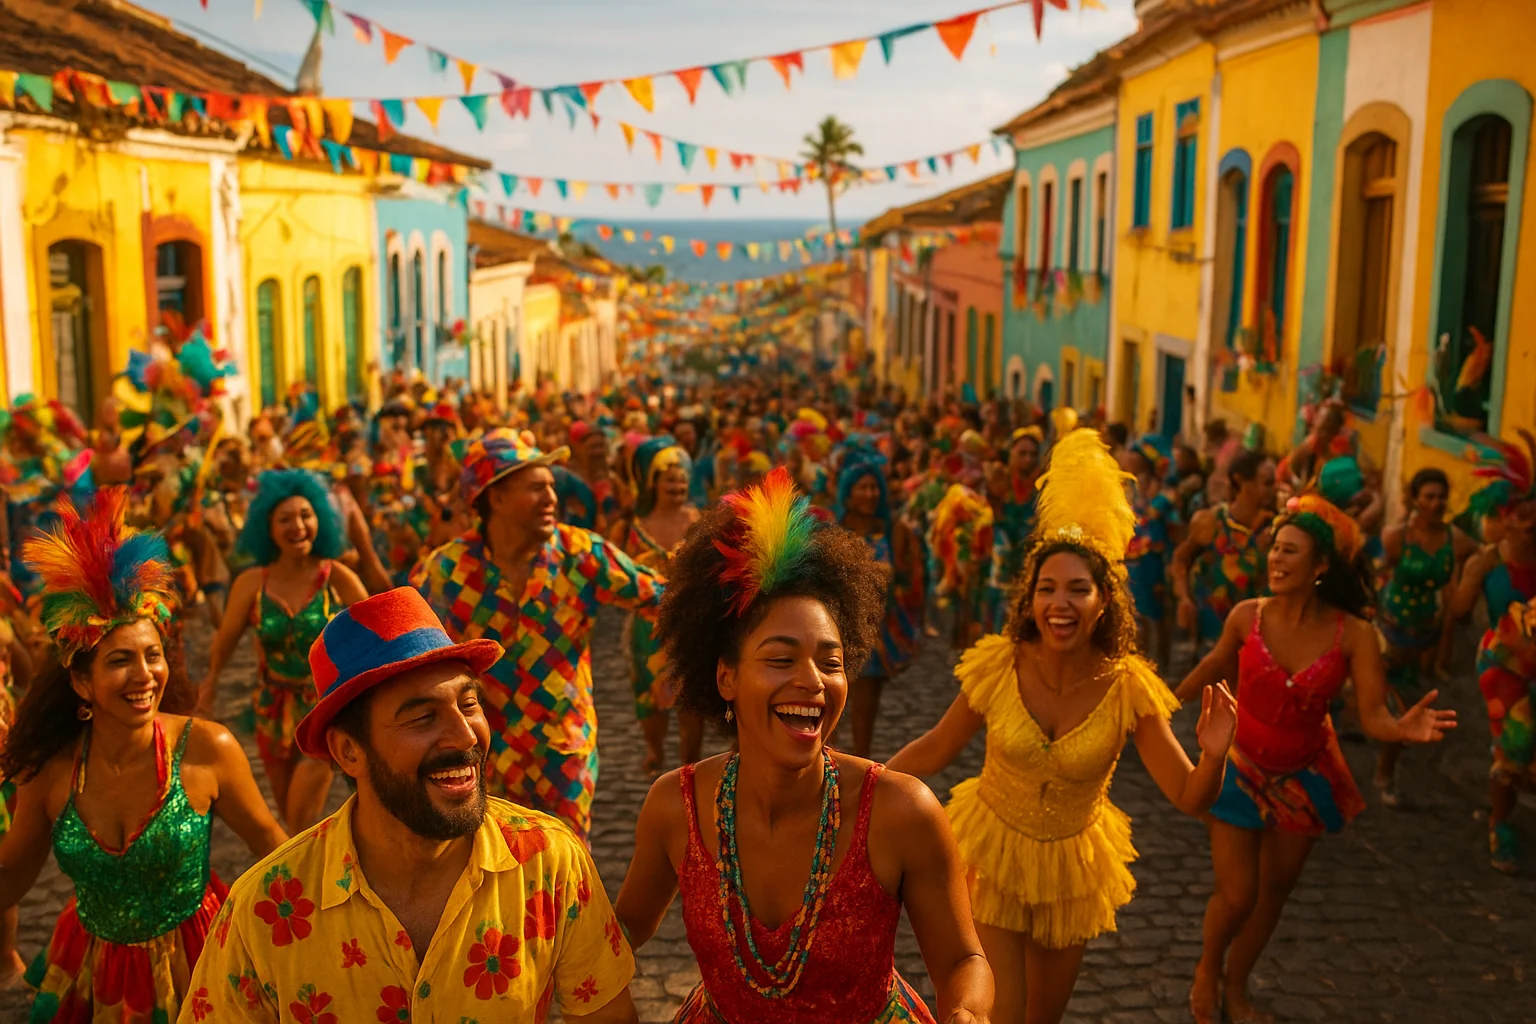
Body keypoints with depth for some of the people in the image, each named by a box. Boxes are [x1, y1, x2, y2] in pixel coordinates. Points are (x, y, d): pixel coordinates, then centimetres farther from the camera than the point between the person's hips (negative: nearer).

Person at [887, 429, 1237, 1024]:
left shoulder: (1128, 688, -18)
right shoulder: (998, 667, -18)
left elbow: (1190, 799, -17)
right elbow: (933, 751, -6)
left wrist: (1214, 755, -38)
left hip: (1073, 867, 1)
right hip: (992, 854, -1)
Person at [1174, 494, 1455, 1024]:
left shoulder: (1353, 635, -20)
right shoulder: (1248, 616, -17)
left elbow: (1373, 716, -25)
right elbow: (1216, 666, 3)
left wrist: (1403, 729, -47)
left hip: (1303, 778, 1)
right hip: (1241, 768, -1)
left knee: (1275, 888, 17)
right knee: (1236, 895, -3)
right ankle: (1208, 970, 31)